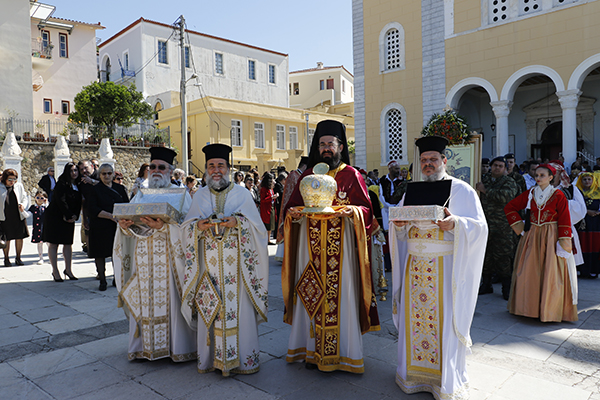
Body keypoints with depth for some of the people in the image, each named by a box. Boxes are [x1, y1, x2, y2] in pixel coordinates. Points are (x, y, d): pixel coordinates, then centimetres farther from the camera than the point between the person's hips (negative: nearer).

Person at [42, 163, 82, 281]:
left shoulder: (78, 186, 9)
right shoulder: (62, 184, -11)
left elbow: (78, 202, 9)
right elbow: (61, 201, -18)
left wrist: (75, 216, -6)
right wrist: (69, 216, -16)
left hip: (69, 218, 6)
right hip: (55, 217, -6)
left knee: (68, 243, 6)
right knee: (53, 244, -2)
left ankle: (68, 269, 14)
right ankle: (55, 271, 3)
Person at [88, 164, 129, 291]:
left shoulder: (120, 188, 12)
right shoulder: (95, 190, 2)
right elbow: (93, 209, -8)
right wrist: (111, 216, -18)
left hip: (118, 226, 2)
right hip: (100, 227, -2)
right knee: (100, 253, 1)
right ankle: (102, 280, 14)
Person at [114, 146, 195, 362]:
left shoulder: (181, 194, 3)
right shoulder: (141, 195, 16)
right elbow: (129, 218, 10)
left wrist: (163, 226, -25)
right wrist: (125, 225, -13)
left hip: (168, 256, -4)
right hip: (143, 258, 4)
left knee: (170, 299, -2)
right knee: (144, 299, 7)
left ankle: (177, 347, 11)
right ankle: (144, 346, 21)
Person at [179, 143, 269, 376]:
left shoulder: (242, 194, 7)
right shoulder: (200, 196, 14)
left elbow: (256, 225, 1)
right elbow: (186, 227, 10)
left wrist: (237, 222, -17)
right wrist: (199, 226, -11)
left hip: (236, 262, -2)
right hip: (209, 262, 2)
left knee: (238, 307, -2)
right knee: (208, 308, 3)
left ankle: (242, 357, 11)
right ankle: (210, 358, 17)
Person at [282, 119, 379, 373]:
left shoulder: (351, 175, 4)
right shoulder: (308, 175, 13)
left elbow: (366, 209, -1)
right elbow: (293, 206, 13)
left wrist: (351, 211, -21)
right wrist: (293, 213, -9)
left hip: (340, 246, -3)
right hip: (311, 246, 3)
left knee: (339, 295, -1)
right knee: (311, 295, 5)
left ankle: (341, 352, 12)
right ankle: (311, 350, 17)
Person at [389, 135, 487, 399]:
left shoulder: (461, 190, 0)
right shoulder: (411, 191, 13)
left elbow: (479, 227, -5)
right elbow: (401, 233, 16)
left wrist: (454, 224, -23)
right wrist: (399, 225, -7)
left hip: (445, 266, -4)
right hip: (415, 265, 4)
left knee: (444, 319, 1)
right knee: (414, 316, 7)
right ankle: (415, 371, 24)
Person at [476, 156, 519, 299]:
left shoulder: (509, 182, -1)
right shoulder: (485, 179, 15)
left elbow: (506, 196, -22)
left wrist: (485, 190, -15)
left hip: (502, 227, -4)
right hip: (485, 225, 5)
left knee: (503, 257, -3)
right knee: (485, 255, 9)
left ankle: (507, 288, 9)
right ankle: (486, 284, 23)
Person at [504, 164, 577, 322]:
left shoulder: (558, 195, -4)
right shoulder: (529, 194, 6)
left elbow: (564, 220, -6)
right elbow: (509, 207, 15)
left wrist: (563, 242, -11)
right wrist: (517, 224, 6)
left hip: (550, 237, -3)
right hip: (531, 236, 4)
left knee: (550, 274, -3)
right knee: (528, 272, 4)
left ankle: (551, 310, 8)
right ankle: (530, 307, 15)